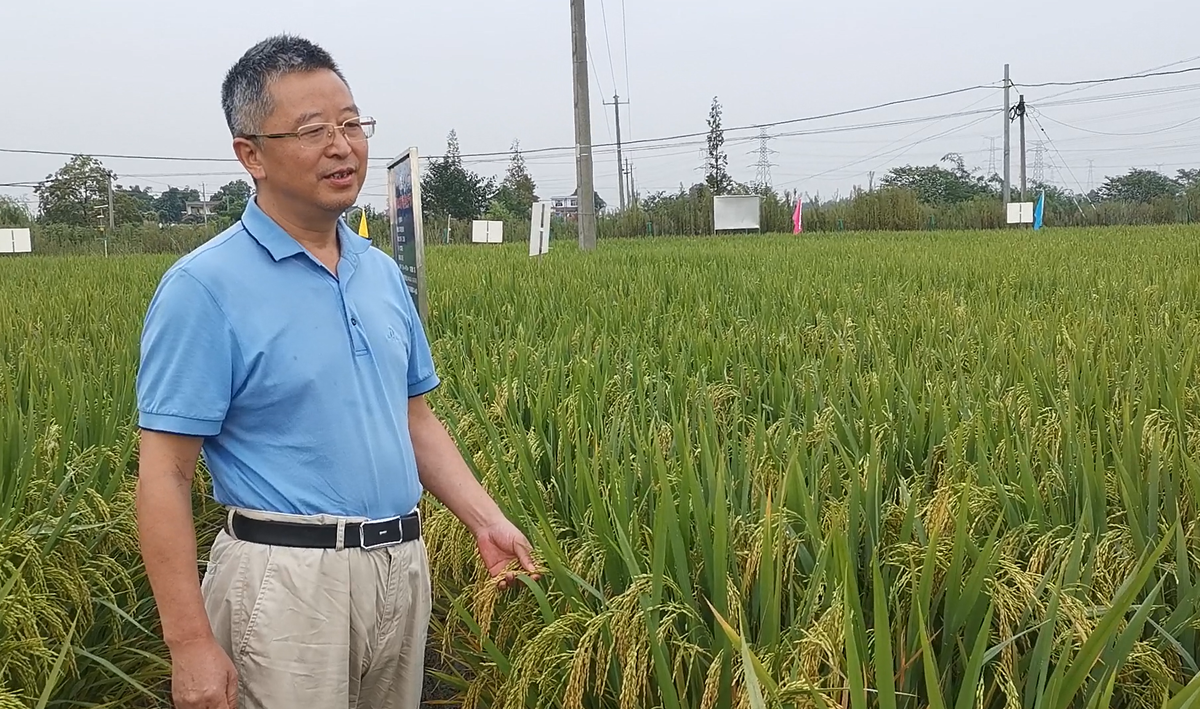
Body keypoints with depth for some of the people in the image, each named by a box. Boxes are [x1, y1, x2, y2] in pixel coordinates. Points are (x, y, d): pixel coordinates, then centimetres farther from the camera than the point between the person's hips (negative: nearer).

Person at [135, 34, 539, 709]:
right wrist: (190, 643, -17)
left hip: (403, 569, 7)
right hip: (289, 578, -6)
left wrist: (487, 519, 5)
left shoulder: (383, 274, 9)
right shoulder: (204, 287, -12)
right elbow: (165, 475, -13)